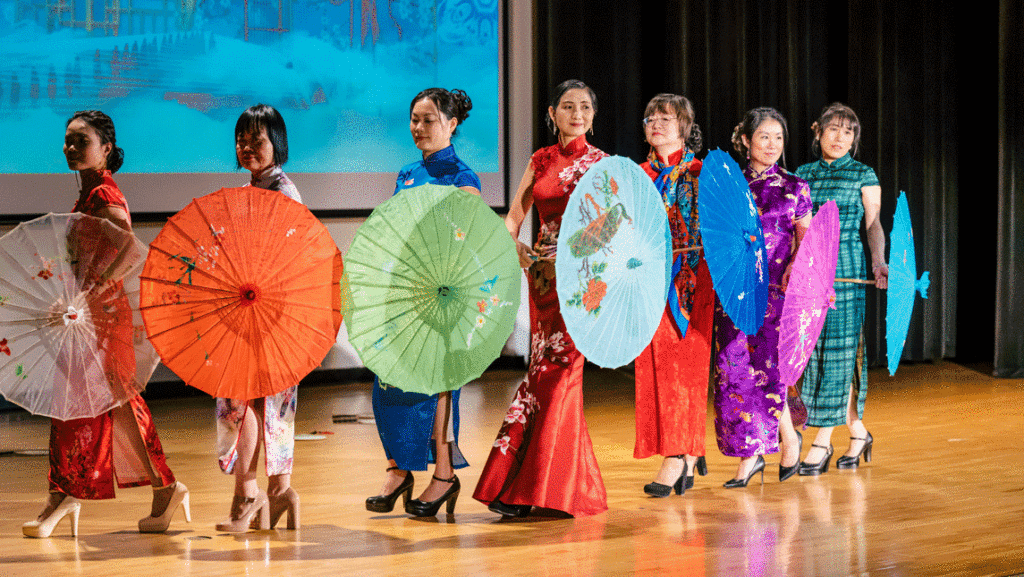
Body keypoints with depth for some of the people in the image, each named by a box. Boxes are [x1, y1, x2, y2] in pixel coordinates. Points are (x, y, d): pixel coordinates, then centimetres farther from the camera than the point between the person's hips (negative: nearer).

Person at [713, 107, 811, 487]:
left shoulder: (795, 188, 6)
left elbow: (805, 242, 5)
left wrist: (795, 268, -13)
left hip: (778, 288, -2)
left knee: (768, 366, -12)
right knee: (735, 369, -1)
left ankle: (789, 437, 14)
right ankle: (750, 455, 9)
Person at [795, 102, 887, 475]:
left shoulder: (863, 175, 4)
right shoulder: (802, 175, 14)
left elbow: (874, 223, -2)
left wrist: (878, 261, -17)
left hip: (846, 266, -4)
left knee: (839, 349, -7)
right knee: (813, 349, 2)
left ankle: (822, 441, -5)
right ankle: (857, 430, 17)